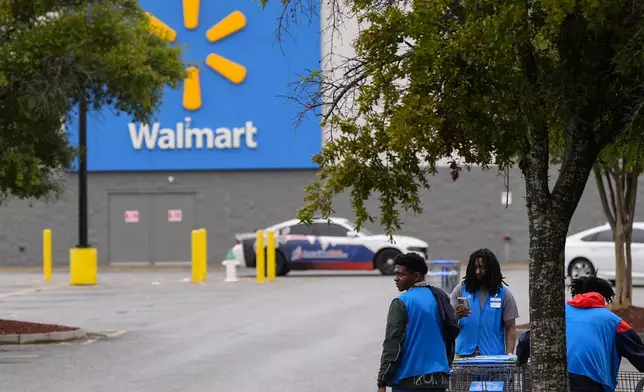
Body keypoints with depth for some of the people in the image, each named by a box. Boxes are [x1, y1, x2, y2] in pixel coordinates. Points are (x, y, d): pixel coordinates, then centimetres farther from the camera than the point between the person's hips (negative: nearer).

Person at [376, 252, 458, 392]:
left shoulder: (401, 303, -9)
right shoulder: (440, 297, 11)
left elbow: (392, 345, -12)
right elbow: (452, 332, 17)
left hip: (408, 381, -6)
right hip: (439, 380, 6)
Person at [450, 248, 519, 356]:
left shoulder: (504, 294, 5)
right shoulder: (461, 290, 8)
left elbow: (510, 328, 4)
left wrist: (509, 355, -6)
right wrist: (457, 316, -19)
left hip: (494, 355, -1)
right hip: (465, 354, 1)